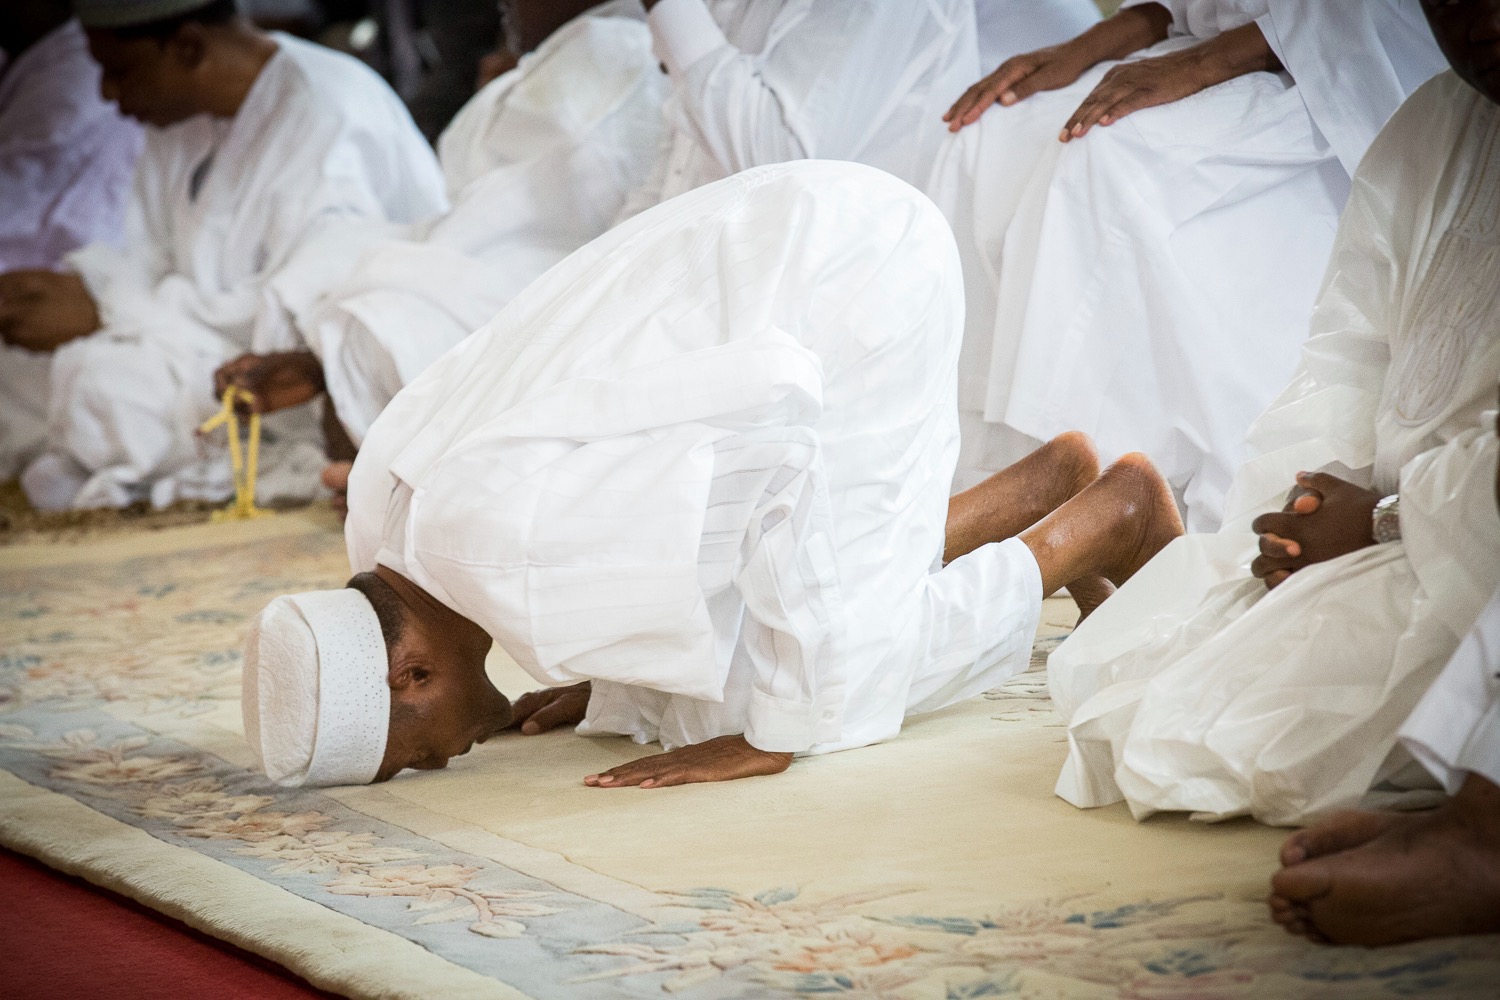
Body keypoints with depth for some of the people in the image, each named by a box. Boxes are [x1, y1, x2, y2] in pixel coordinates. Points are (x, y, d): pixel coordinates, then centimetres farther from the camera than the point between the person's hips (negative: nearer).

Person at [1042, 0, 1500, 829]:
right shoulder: (1430, 127, 13)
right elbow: (1343, 350, 8)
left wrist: (1383, 521, -18)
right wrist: (1308, 504, -9)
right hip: (1380, 510, 8)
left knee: (1210, 741, -20)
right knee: (1099, 673, 1)